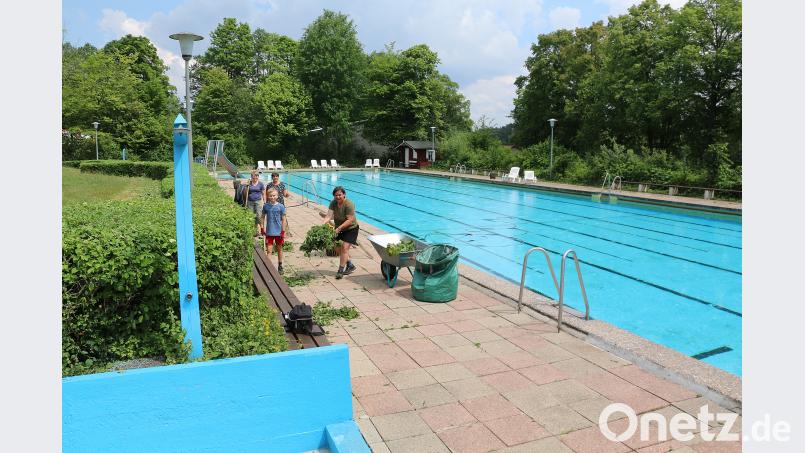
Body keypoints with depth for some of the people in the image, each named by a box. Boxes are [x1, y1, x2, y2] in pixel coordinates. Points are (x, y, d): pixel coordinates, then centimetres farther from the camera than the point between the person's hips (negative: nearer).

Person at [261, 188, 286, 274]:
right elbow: (264, 217, 8)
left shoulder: (281, 206, -6)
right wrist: (263, 228, 3)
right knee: (269, 250, -2)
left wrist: (283, 231, -4)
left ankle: (280, 266, 28)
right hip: (269, 232, 0)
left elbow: (283, 219, -2)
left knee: (279, 249, 14)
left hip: (278, 231, 0)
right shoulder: (265, 206, -2)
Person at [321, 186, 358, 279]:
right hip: (339, 229, 7)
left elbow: (350, 220, -30)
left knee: (344, 247, -15)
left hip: (350, 229, -7)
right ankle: (350, 265, 27)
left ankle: (340, 271, -8)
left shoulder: (349, 204, -26)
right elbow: (329, 216, -18)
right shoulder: (333, 203, -9)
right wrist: (323, 224, -35)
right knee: (337, 248, 10)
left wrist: (339, 228, -38)